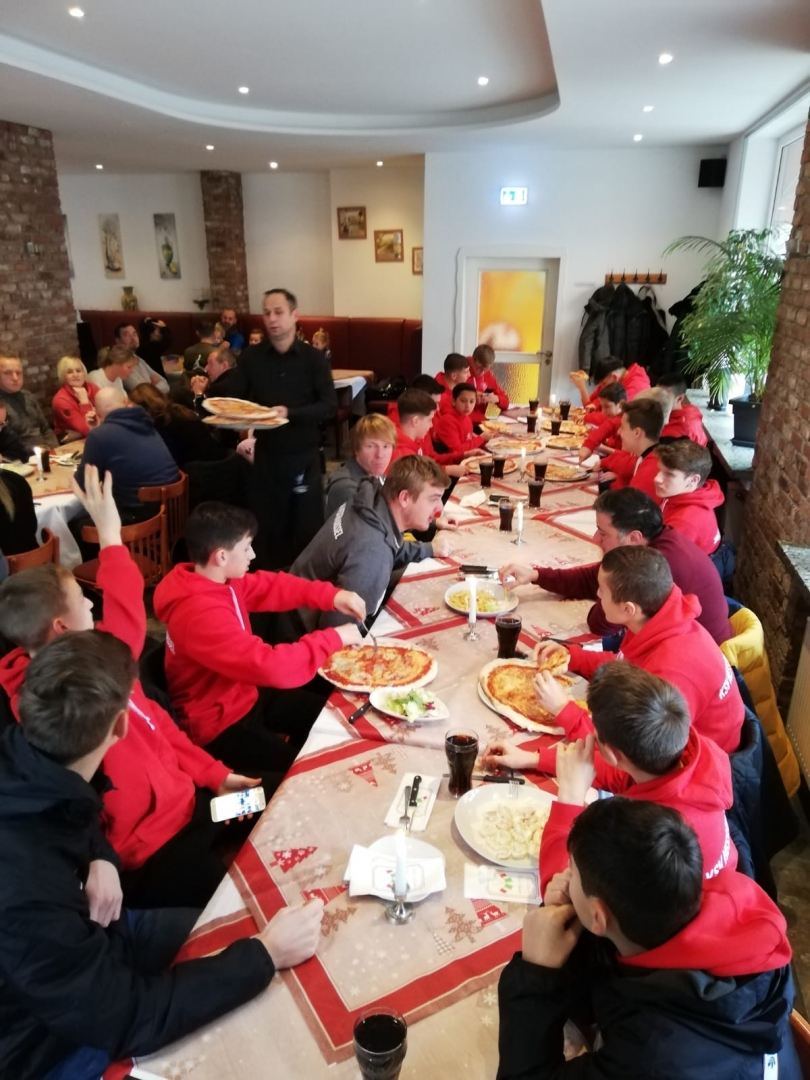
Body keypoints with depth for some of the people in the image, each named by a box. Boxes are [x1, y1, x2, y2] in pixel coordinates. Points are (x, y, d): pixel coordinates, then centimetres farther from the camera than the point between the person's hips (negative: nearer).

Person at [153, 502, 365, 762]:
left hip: (241, 695, 9)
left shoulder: (215, 580, -6)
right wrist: (333, 638, -29)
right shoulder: (201, 614, -35)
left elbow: (271, 586, 5)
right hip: (218, 725, -9)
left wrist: (332, 595, -10)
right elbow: (269, 666, -39)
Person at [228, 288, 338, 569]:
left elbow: (329, 406, -9)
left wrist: (290, 413, -22)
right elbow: (235, 400, 6)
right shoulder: (250, 358, 5)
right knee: (267, 527, 8)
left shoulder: (314, 358, -1)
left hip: (303, 456, -2)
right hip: (266, 455, 2)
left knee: (306, 529, 5)